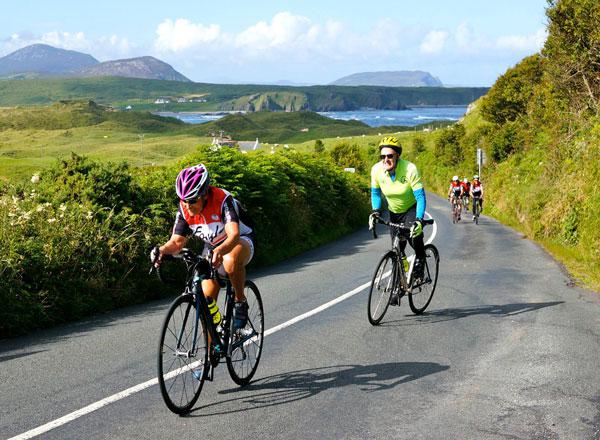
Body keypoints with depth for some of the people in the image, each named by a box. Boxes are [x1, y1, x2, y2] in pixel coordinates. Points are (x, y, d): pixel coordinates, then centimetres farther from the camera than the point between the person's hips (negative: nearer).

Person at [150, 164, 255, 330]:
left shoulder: (223, 200, -32)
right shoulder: (184, 208, -17)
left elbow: (233, 235, -43)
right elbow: (177, 241, -17)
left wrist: (219, 251, -63)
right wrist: (162, 250, -39)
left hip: (240, 242, -5)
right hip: (212, 247, 5)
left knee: (231, 260, -41)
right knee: (207, 300, -9)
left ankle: (241, 302, -17)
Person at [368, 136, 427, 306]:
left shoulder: (410, 169, -29)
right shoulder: (376, 170, -18)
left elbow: (420, 196, -28)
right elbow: (375, 193, 0)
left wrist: (419, 220, -40)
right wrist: (376, 211, -17)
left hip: (411, 209, -4)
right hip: (394, 212, 4)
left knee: (414, 235, -31)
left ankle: (419, 263, -1)